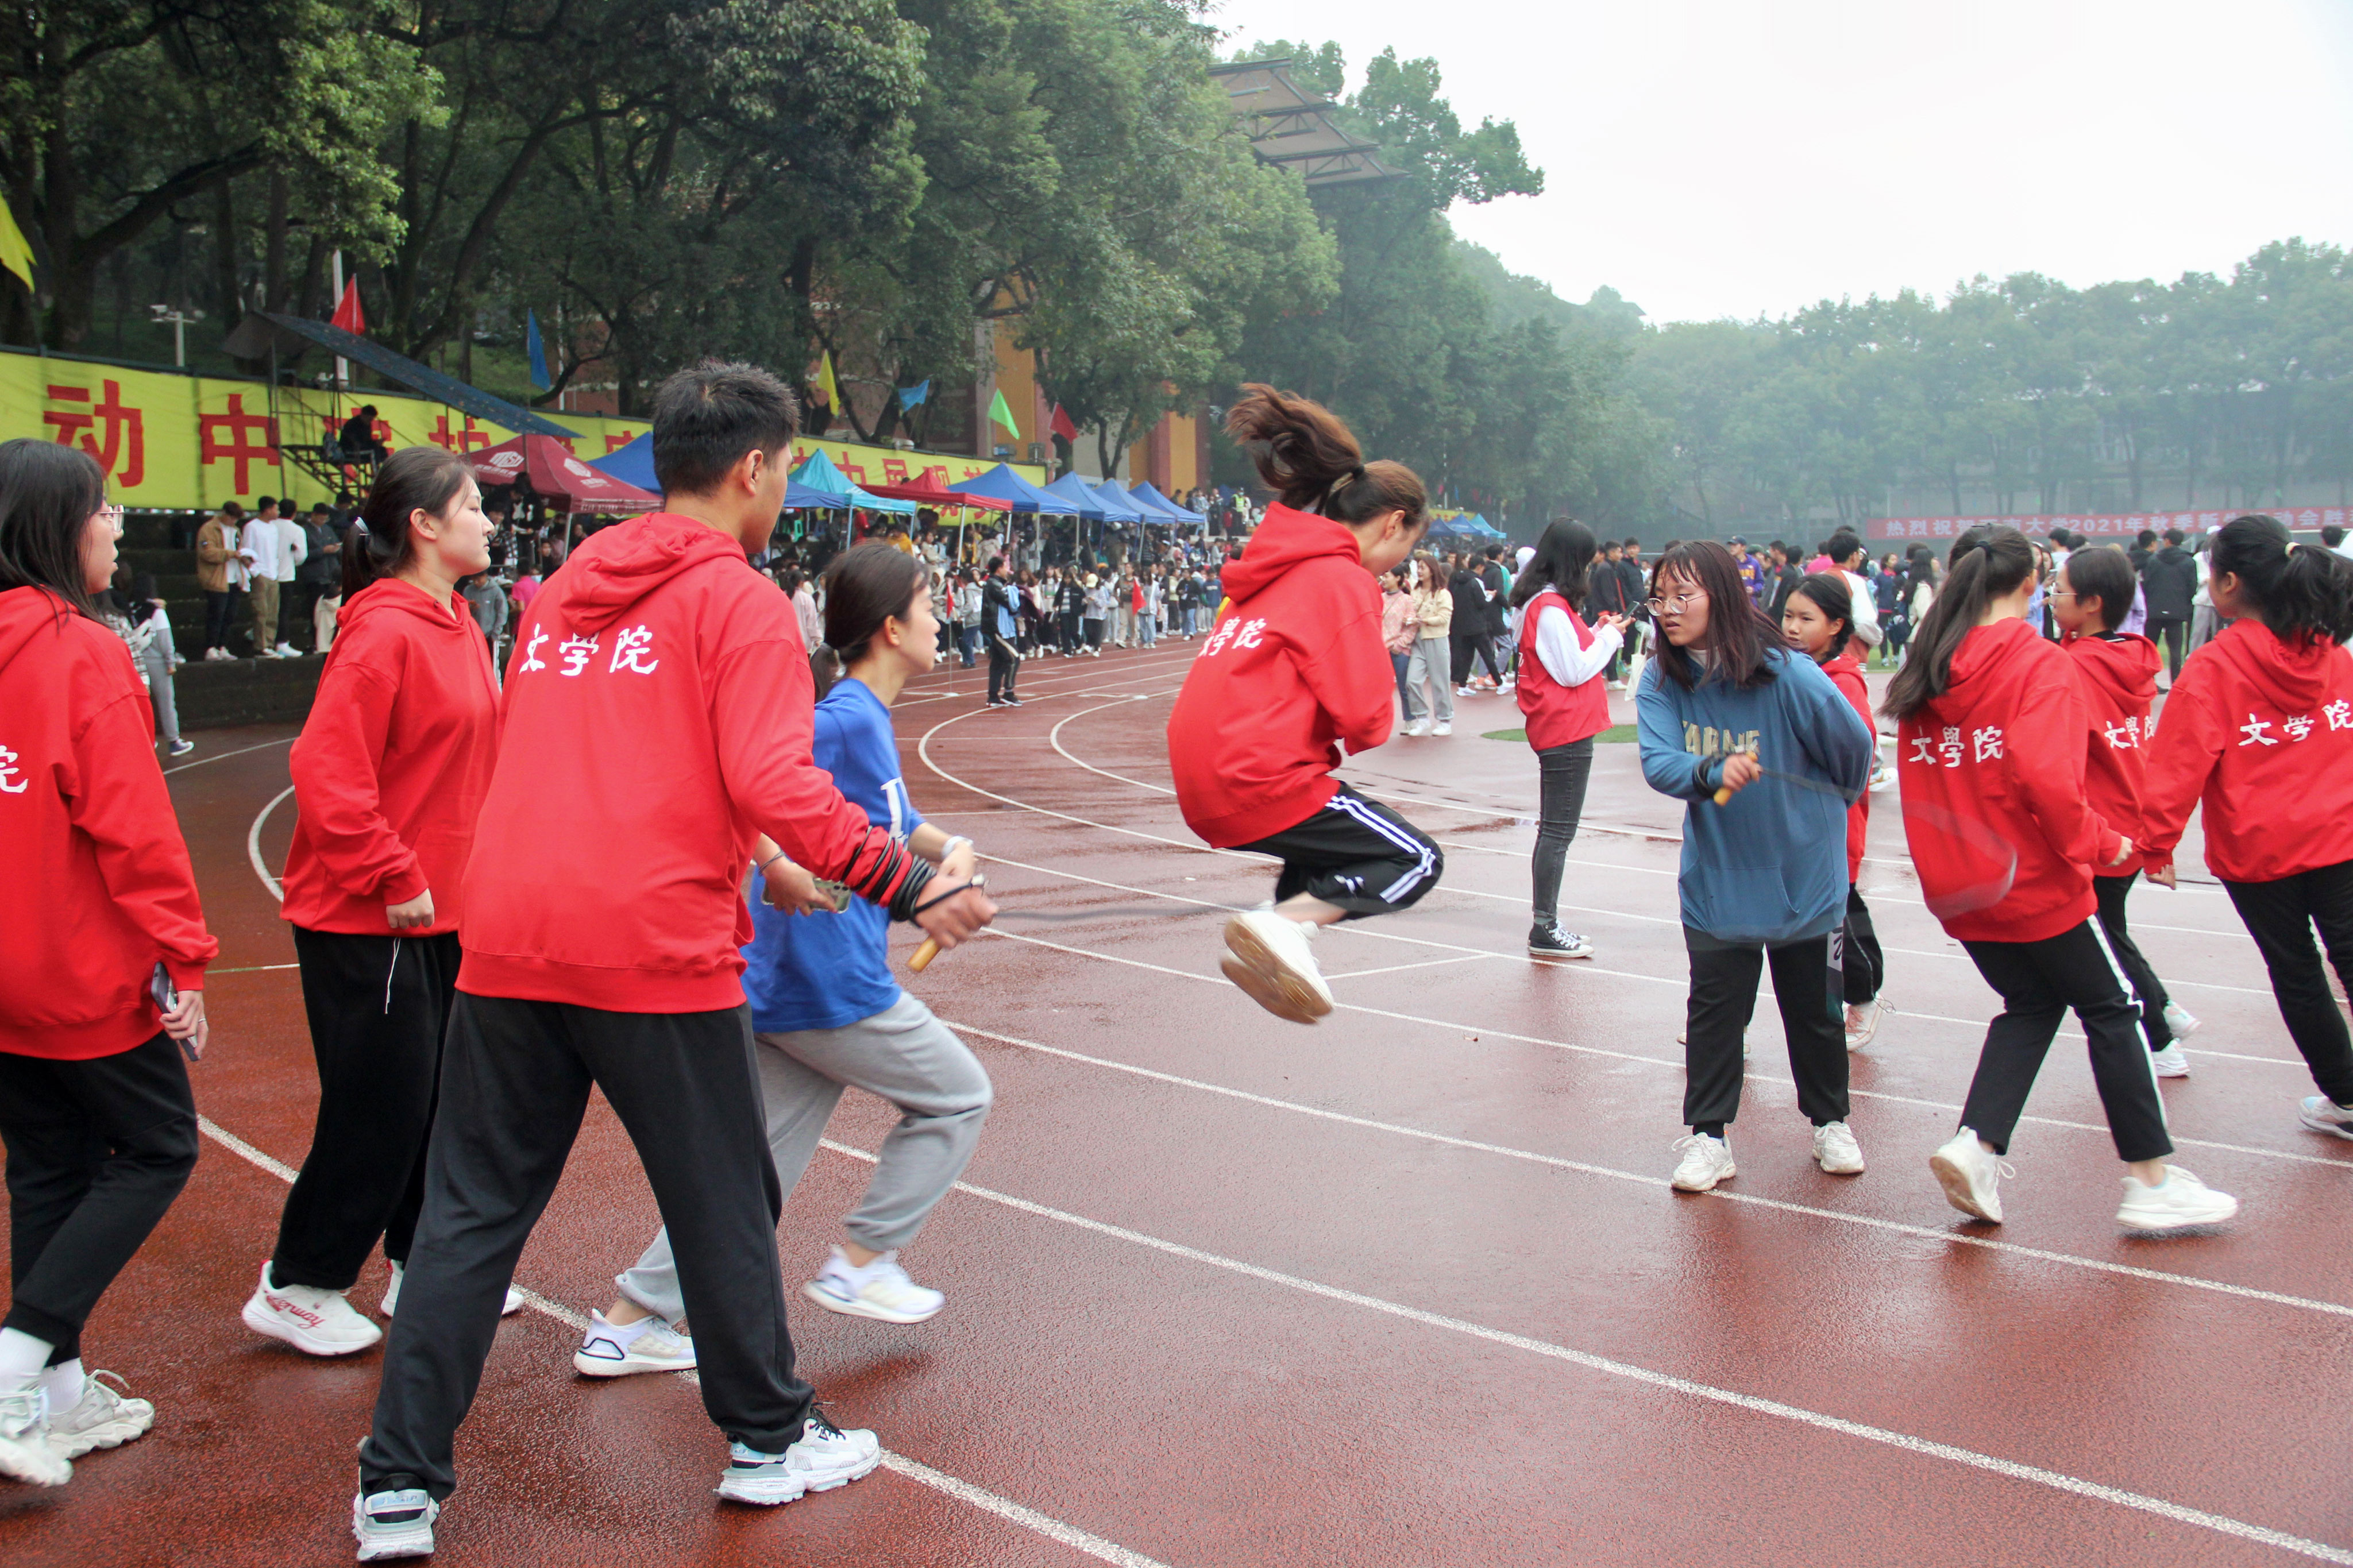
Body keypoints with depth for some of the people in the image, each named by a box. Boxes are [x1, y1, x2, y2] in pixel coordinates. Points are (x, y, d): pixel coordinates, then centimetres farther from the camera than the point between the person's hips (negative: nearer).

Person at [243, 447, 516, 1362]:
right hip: (367, 919, -9)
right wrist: (394, 881, -20)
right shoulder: (384, 632, -18)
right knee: (379, 1107, 0)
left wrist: (468, 871, 13)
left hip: (442, 909, 9)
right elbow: (327, 773, -23)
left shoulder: (456, 627, 9)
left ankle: (421, 1267, 29)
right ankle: (297, 1288, 17)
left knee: (443, 1094, 15)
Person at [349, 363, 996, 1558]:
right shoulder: (739, 600, -4)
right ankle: (769, 1442, 26)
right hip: (655, 951, -5)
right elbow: (775, 783, -16)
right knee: (723, 1203, 11)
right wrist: (908, 886, -10)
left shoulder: (566, 588, 16)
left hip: (507, 943, 6)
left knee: (472, 1212, 13)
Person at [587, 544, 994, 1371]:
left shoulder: (870, 721, 13)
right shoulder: (849, 718, -16)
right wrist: (777, 861, -36)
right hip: (832, 983, -9)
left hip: (778, 988, 9)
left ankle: (624, 1324, 15)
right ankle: (859, 1264, 16)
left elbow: (894, 821, 27)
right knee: (957, 1096, 11)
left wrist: (948, 849, 8)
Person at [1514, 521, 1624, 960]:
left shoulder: (1546, 603, 14)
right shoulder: (1550, 608, -16)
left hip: (1560, 730, 11)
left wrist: (1598, 631, 8)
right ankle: (1544, 930, -3)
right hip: (1565, 730, -11)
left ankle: (1546, 922, 17)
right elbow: (1574, 672, -17)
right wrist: (1609, 635, -6)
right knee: (1558, 832, -7)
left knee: (1555, 831, 13)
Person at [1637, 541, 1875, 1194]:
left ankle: (1830, 1122, 33)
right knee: (1714, 1010, 3)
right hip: (1716, 878, 2)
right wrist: (1712, 773, -41)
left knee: (1815, 1007, 13)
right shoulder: (1661, 682, -9)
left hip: (1804, 875, -1)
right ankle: (1708, 1136, 15)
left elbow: (1855, 748, -5)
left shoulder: (1789, 675, -20)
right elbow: (1659, 764, -20)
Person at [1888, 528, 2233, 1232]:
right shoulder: (2039, 664, -14)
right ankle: (2152, 1181, 16)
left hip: (1959, 889, 6)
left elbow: (1919, 784, 7)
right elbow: (2047, 778, -25)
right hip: (2036, 883, -6)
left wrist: (1951, 859, 14)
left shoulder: (1925, 672, 4)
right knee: (2110, 1009, 11)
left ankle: (1976, 1145, 5)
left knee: (2029, 1005, 21)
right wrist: (2104, 846, -12)